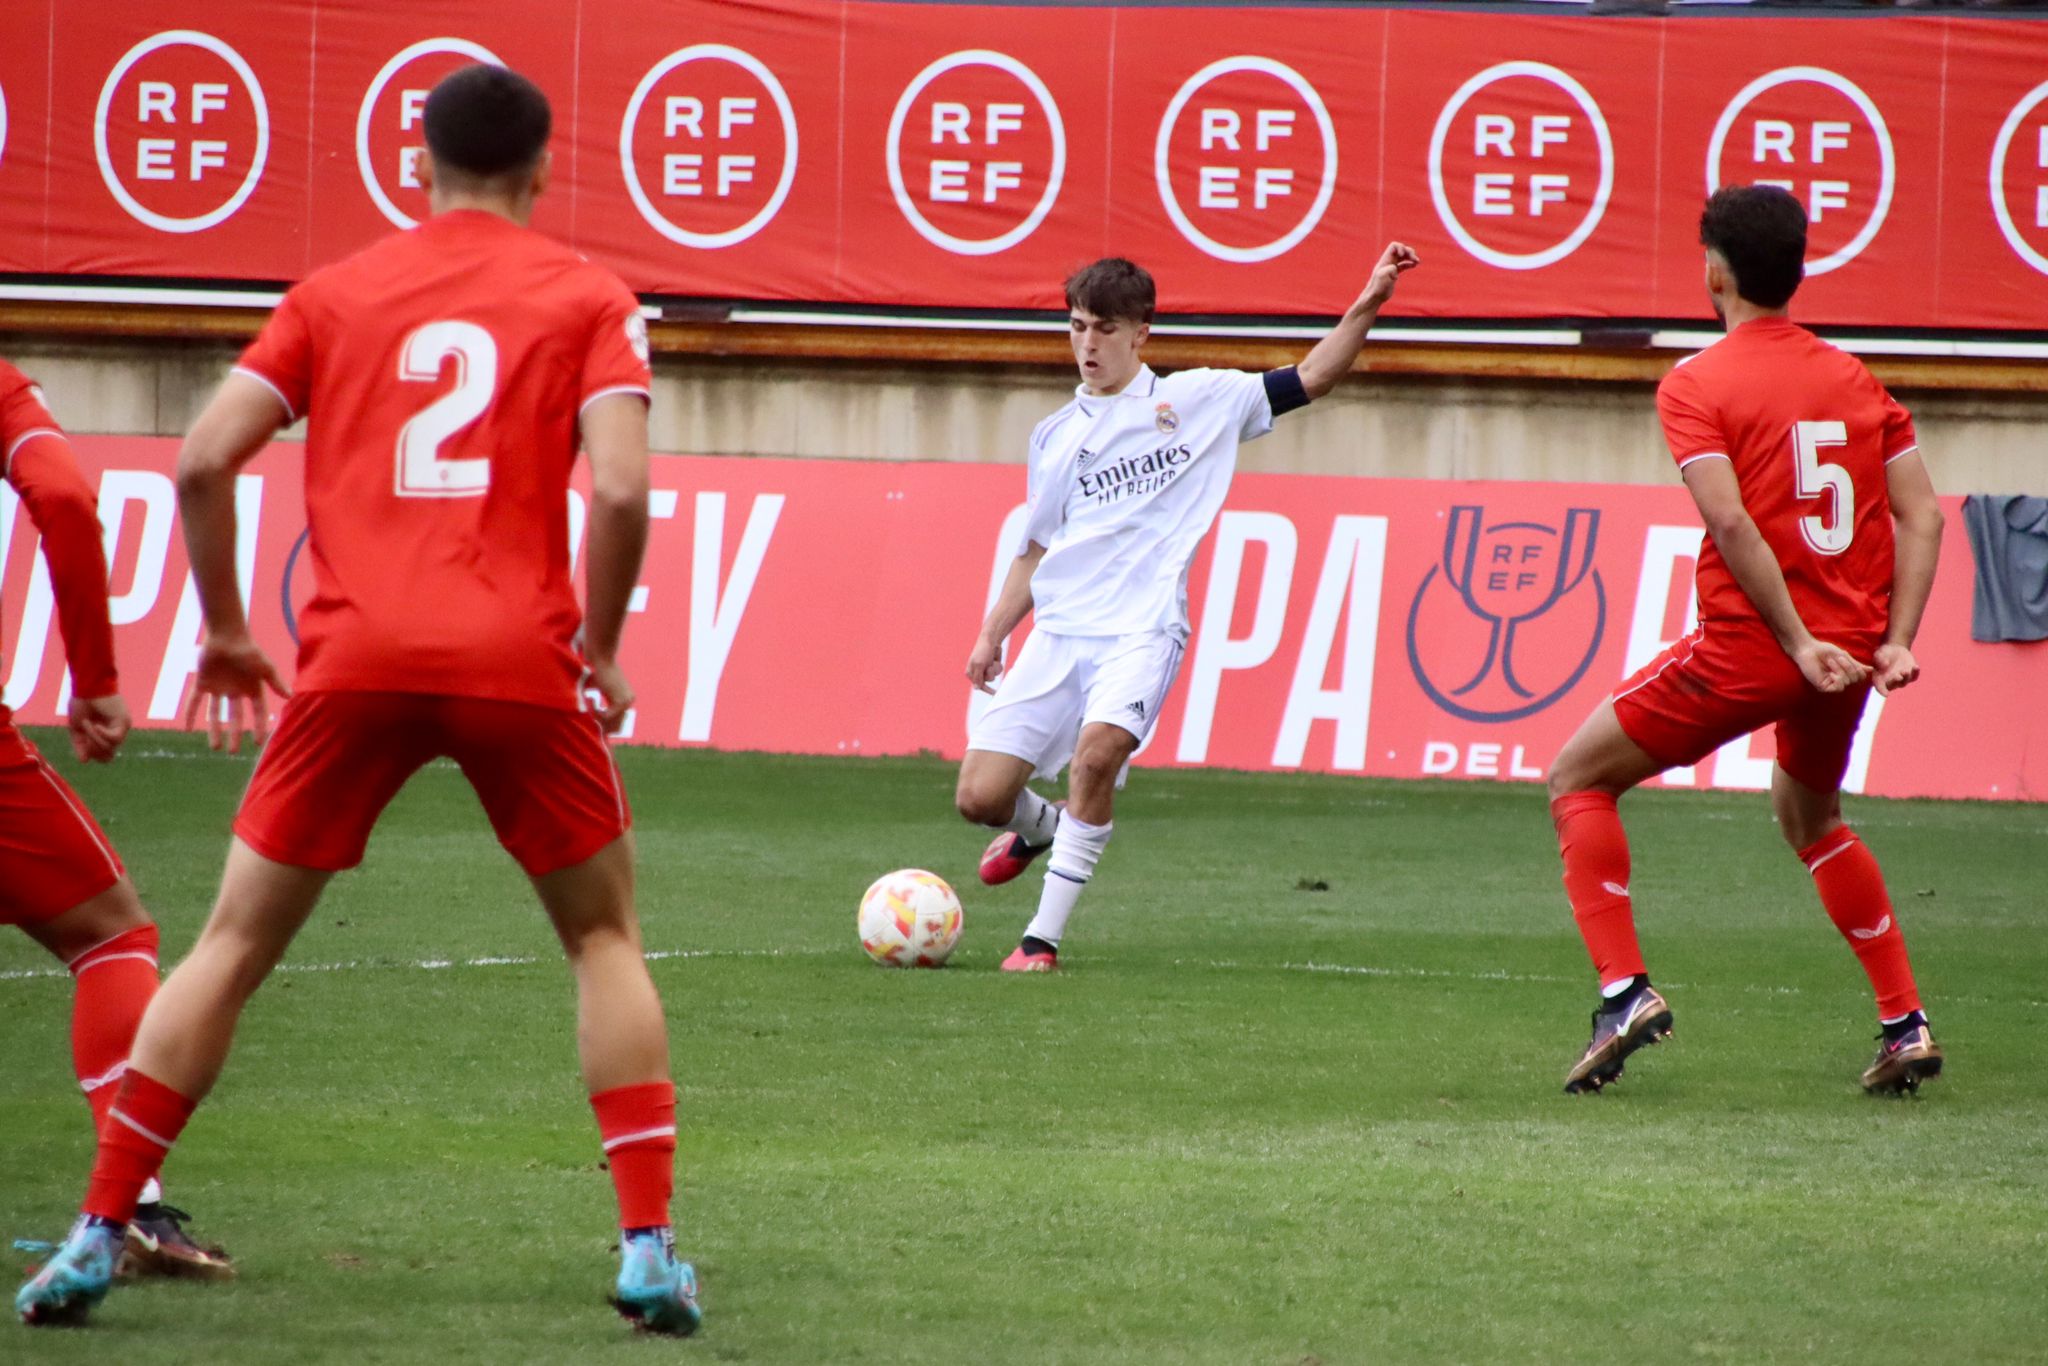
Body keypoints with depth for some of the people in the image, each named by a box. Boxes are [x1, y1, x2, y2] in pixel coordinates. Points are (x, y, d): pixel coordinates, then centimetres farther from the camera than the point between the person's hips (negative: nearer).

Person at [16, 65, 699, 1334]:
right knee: (605, 936, 16)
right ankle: (651, 1247, 4)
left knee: (235, 945, 10)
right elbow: (621, 487, -7)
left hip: (355, 659, 1)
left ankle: (97, 1236, 5)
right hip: (519, 658, -1)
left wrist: (224, 625, 17)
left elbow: (204, 460, 6)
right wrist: (601, 645, 6)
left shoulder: (337, 294, 14)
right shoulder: (589, 298, 8)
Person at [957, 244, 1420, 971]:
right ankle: (1039, 826, 32)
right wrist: (992, 635, 16)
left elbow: (1308, 381, 7)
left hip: (1141, 631, -4)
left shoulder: (1196, 400, 7)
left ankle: (1044, 938, -25)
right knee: (979, 796, -6)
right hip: (1058, 632, 4)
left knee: (1099, 748, -33)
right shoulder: (1055, 437, 17)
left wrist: (1365, 308, -6)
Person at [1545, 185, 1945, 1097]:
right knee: (1809, 817, 31)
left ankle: (1623, 989, -5)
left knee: (1577, 781, 10)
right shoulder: (1853, 378, 10)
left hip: (1748, 646, -6)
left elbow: (1731, 524, -19)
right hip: (1851, 649, 6)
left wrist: (1798, 643, -17)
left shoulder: (1697, 384, -7)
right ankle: (1905, 1023, 25)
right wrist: (1896, 641, 0)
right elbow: (1921, 516, 4)